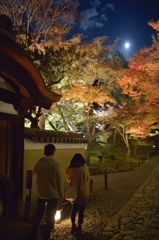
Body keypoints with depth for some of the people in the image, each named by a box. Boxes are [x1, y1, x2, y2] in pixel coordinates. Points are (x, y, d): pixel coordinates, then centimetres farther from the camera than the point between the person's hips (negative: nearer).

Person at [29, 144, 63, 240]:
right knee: (50, 217, 12)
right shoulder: (56, 165, -17)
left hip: (41, 194, 4)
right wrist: (61, 194, 0)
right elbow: (59, 181, -12)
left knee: (38, 215, 20)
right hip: (53, 195, -4)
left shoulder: (38, 164, -5)